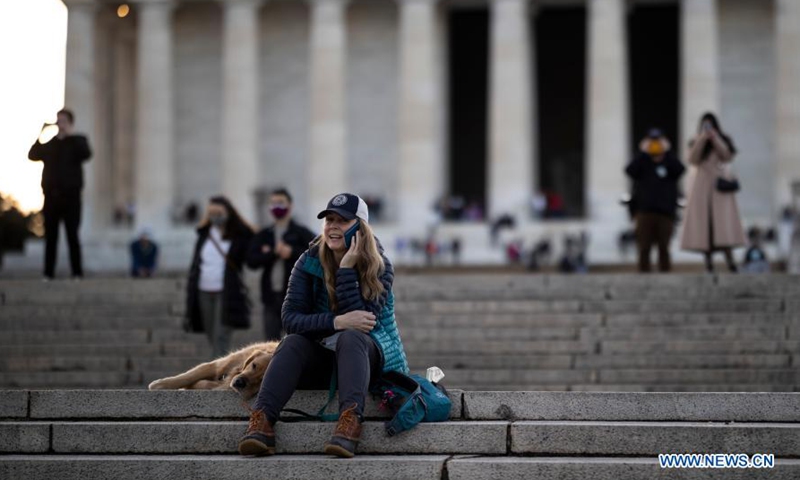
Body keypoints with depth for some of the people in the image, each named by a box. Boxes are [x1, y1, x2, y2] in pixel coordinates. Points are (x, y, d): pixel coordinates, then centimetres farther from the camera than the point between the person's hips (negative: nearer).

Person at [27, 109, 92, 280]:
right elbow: (33, 155, 3)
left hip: (70, 196, -3)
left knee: (72, 236, -5)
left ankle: (77, 273, -3)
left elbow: (86, 154, -14)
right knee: (50, 237, 2)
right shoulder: (49, 144, 16)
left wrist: (71, 135, -13)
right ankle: (48, 273, 3)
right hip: (51, 196, 3)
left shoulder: (78, 141, 7)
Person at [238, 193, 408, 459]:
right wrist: (336, 322, -30)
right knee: (293, 343, -29)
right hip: (323, 359, 2)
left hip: (372, 356, -2)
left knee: (350, 337, -35)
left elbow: (362, 321, -21)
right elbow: (290, 319, -14)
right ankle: (261, 421, -49)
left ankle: (350, 420, -59)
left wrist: (346, 268, -25)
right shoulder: (309, 262, -4)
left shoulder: (380, 267, -9)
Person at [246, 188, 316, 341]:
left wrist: (292, 252, -15)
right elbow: (251, 260, 0)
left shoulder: (301, 233, 3)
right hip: (272, 296, 4)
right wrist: (274, 252, -11)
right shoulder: (263, 235, 13)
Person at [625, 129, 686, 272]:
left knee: (664, 248, 2)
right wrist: (643, 152, -6)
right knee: (644, 248, -2)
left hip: (665, 212, 0)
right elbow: (630, 171, -8)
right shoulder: (642, 162, 11)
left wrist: (666, 152, -5)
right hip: (644, 211, 0)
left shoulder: (669, 162, 12)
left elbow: (679, 170, -9)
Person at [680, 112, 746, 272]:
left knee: (724, 222, -13)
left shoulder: (723, 140, 11)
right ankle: (708, 261, -6)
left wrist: (715, 139, -9)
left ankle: (729, 259, -20)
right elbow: (693, 160, -4)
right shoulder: (695, 143, 13)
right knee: (704, 222, -6)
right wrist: (701, 140, -10)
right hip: (702, 187, 1)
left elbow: (727, 157, -4)